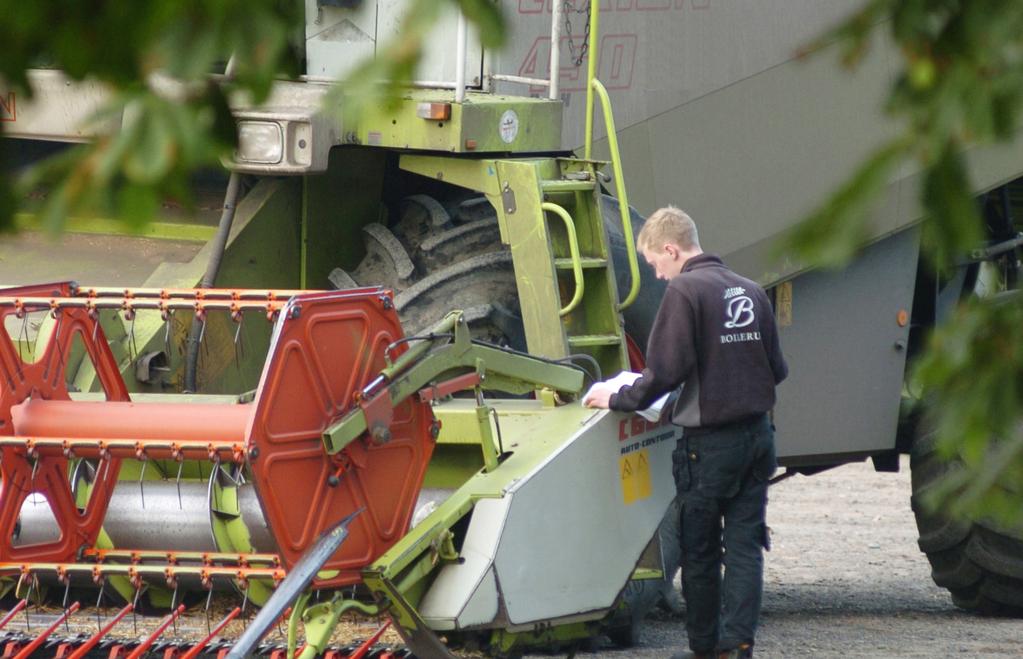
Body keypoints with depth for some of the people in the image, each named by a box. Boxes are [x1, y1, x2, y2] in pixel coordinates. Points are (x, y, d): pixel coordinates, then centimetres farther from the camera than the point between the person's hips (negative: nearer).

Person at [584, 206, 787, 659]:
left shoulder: (684, 291, -12)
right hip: (757, 435, 6)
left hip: (709, 443, -6)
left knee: (700, 551, 7)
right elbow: (776, 370, 13)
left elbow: (665, 372, -17)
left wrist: (618, 400, -4)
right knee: (745, 545, 5)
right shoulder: (750, 291, 9)